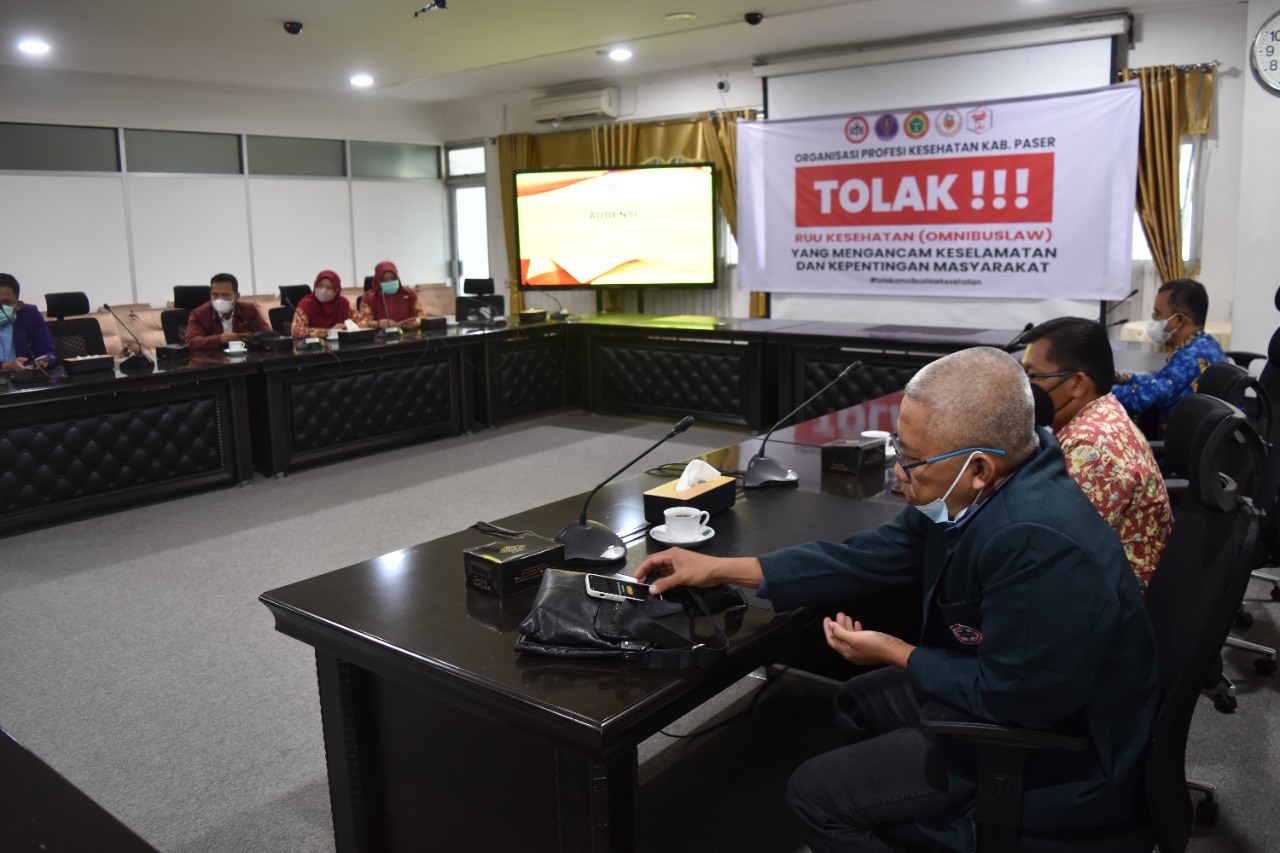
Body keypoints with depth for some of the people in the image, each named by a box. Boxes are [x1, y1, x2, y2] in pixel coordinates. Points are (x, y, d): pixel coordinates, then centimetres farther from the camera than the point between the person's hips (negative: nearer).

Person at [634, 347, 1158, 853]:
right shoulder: (970, 493, -10)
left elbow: (1009, 696, -28)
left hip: (1059, 759, -8)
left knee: (817, 794, -4)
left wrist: (894, 654, -12)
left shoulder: (1038, 541, -36)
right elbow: (873, 557, -1)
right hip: (1006, 687, 8)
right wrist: (721, 569, 0)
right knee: (860, 702, 24)